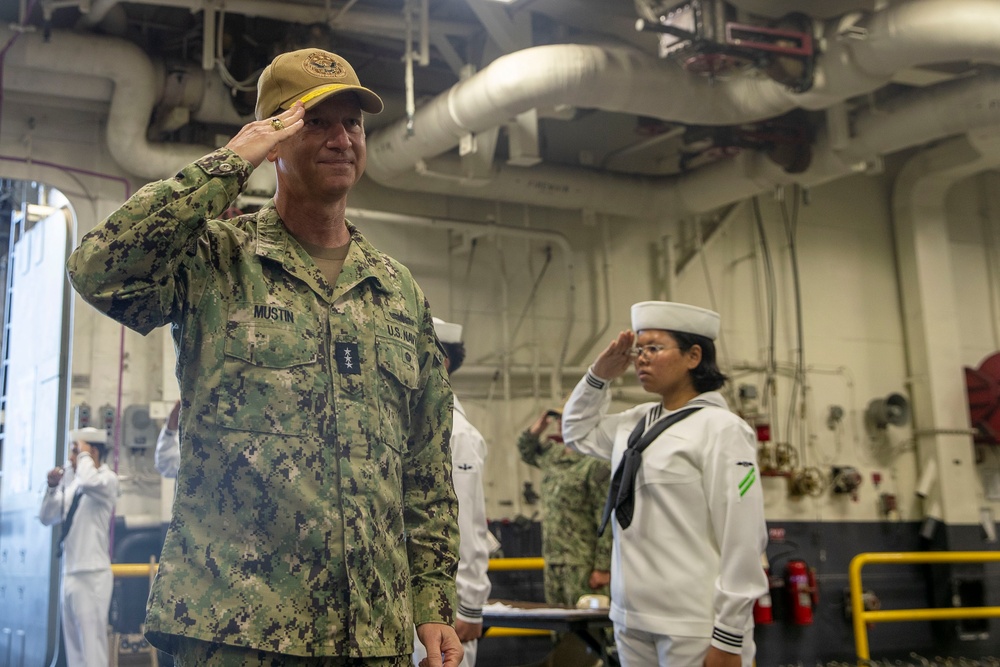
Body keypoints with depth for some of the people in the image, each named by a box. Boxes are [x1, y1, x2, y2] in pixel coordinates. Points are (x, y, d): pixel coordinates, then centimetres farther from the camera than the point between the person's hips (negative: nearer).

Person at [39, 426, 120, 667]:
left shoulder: (107, 479, -7)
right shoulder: (73, 485, 15)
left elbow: (88, 483, -30)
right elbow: (47, 518, 19)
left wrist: (84, 454, -12)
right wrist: (53, 487, 4)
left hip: (92, 574, -8)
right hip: (69, 574, 8)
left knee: (91, 645, -7)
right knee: (74, 646, 11)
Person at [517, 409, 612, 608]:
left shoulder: (596, 464, -14)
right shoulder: (551, 455, 12)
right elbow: (526, 450, 34)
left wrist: (603, 567, -18)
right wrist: (535, 431, 12)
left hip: (582, 563, -8)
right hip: (552, 560, 8)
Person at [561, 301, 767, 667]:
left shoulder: (720, 429, -10)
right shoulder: (636, 423, 10)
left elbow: (742, 540, -14)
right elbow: (577, 431, 27)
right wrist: (599, 375, 10)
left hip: (694, 628, -7)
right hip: (631, 619, 7)